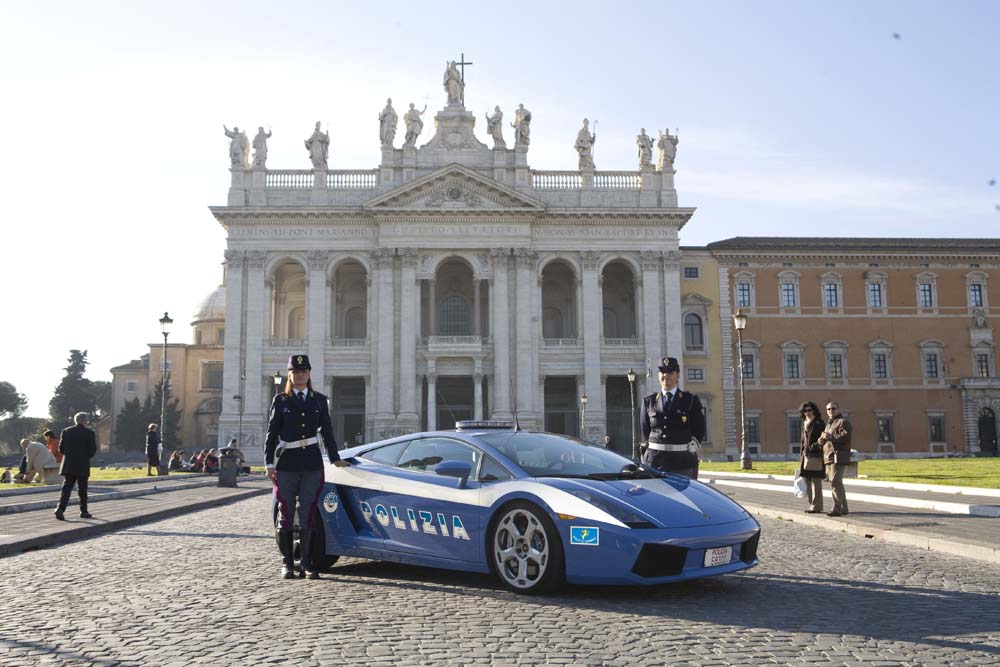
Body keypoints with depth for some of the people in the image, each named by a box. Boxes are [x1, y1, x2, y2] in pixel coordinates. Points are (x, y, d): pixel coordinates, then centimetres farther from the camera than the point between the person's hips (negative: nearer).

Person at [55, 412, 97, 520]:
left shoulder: (66, 431, 4)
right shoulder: (89, 433, -6)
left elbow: (61, 448, 4)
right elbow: (93, 449, -7)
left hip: (68, 465, 3)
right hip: (83, 466, -3)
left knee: (66, 487, 2)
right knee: (82, 489, 7)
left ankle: (61, 508, -16)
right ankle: (83, 511, 15)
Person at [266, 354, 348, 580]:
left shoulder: (319, 400, 9)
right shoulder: (280, 400, 4)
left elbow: (327, 431, 14)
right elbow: (271, 433, 2)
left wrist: (334, 458, 15)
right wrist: (269, 464, -4)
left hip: (312, 464, 1)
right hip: (287, 464, -1)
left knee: (308, 515, 1)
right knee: (286, 515, 5)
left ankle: (307, 564, 8)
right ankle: (287, 563, 15)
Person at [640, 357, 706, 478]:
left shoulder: (691, 400, 6)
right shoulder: (648, 401, 11)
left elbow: (700, 429, 7)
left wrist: (691, 447, -1)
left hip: (683, 461, -1)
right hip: (654, 461, 1)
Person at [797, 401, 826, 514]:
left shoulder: (819, 423, -4)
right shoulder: (804, 424, 18)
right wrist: (801, 455, 18)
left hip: (815, 455, -8)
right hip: (805, 455, 8)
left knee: (816, 481, -6)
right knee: (808, 481, 9)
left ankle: (816, 506, -4)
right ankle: (812, 505, 16)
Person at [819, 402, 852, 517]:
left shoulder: (843, 422, -6)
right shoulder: (829, 423, 23)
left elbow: (845, 437, -21)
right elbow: (826, 438, 30)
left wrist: (829, 437, -20)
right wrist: (821, 440, 7)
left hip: (838, 457, -10)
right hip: (829, 457, 10)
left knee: (835, 482, -15)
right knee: (835, 482, 13)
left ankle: (837, 509, -16)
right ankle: (843, 508, 21)